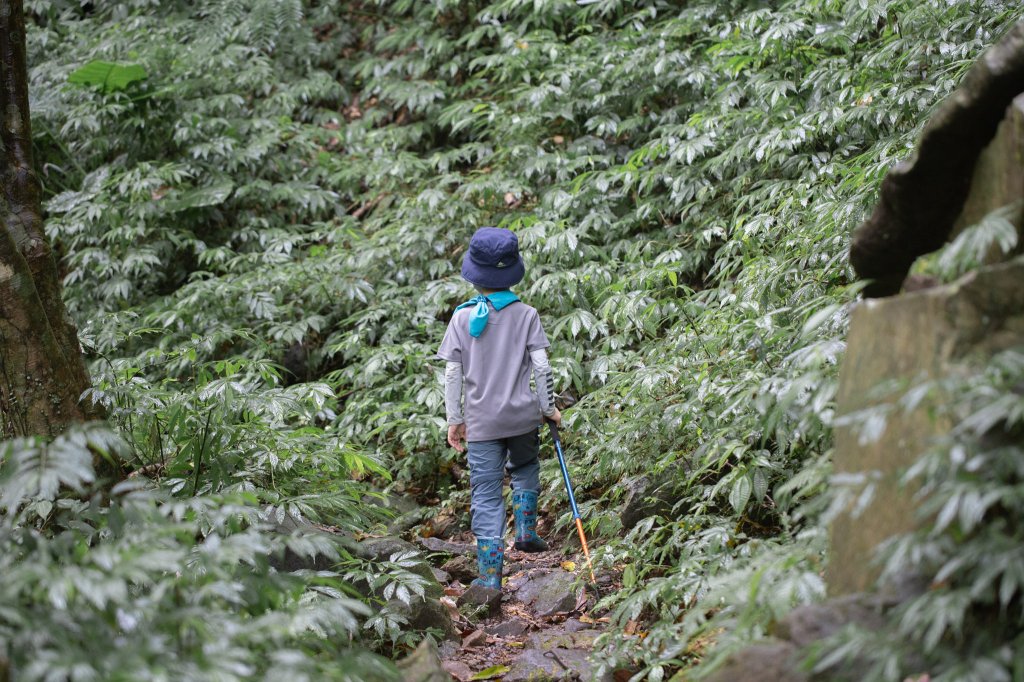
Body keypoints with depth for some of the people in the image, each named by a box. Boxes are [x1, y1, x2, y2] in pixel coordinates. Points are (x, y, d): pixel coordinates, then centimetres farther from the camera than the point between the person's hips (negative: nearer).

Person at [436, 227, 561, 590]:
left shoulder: (463, 317, -2)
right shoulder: (527, 315, -2)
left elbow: (453, 372, -3)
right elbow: (541, 365, -5)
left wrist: (454, 419, 5)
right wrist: (549, 407, 7)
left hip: (482, 422, -1)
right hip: (523, 416, 1)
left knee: (486, 495, 2)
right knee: (525, 469, 31)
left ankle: (490, 575, 1)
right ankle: (526, 530, 26)